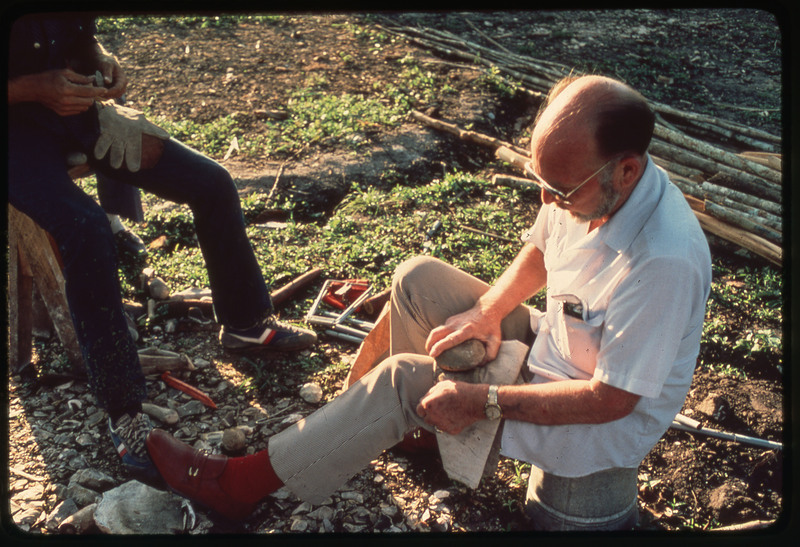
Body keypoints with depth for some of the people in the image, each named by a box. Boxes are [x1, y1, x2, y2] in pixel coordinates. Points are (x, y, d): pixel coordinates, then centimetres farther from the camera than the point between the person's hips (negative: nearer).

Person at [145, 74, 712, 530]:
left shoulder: (664, 261, -36)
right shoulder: (585, 182, -13)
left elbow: (611, 400, -30)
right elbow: (539, 250, 7)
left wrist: (482, 403, -28)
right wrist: (489, 310, -11)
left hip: (604, 428, -7)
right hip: (552, 346, 8)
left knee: (402, 380, -18)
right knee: (418, 277, -1)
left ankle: (242, 483, -2)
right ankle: (416, 417, 17)